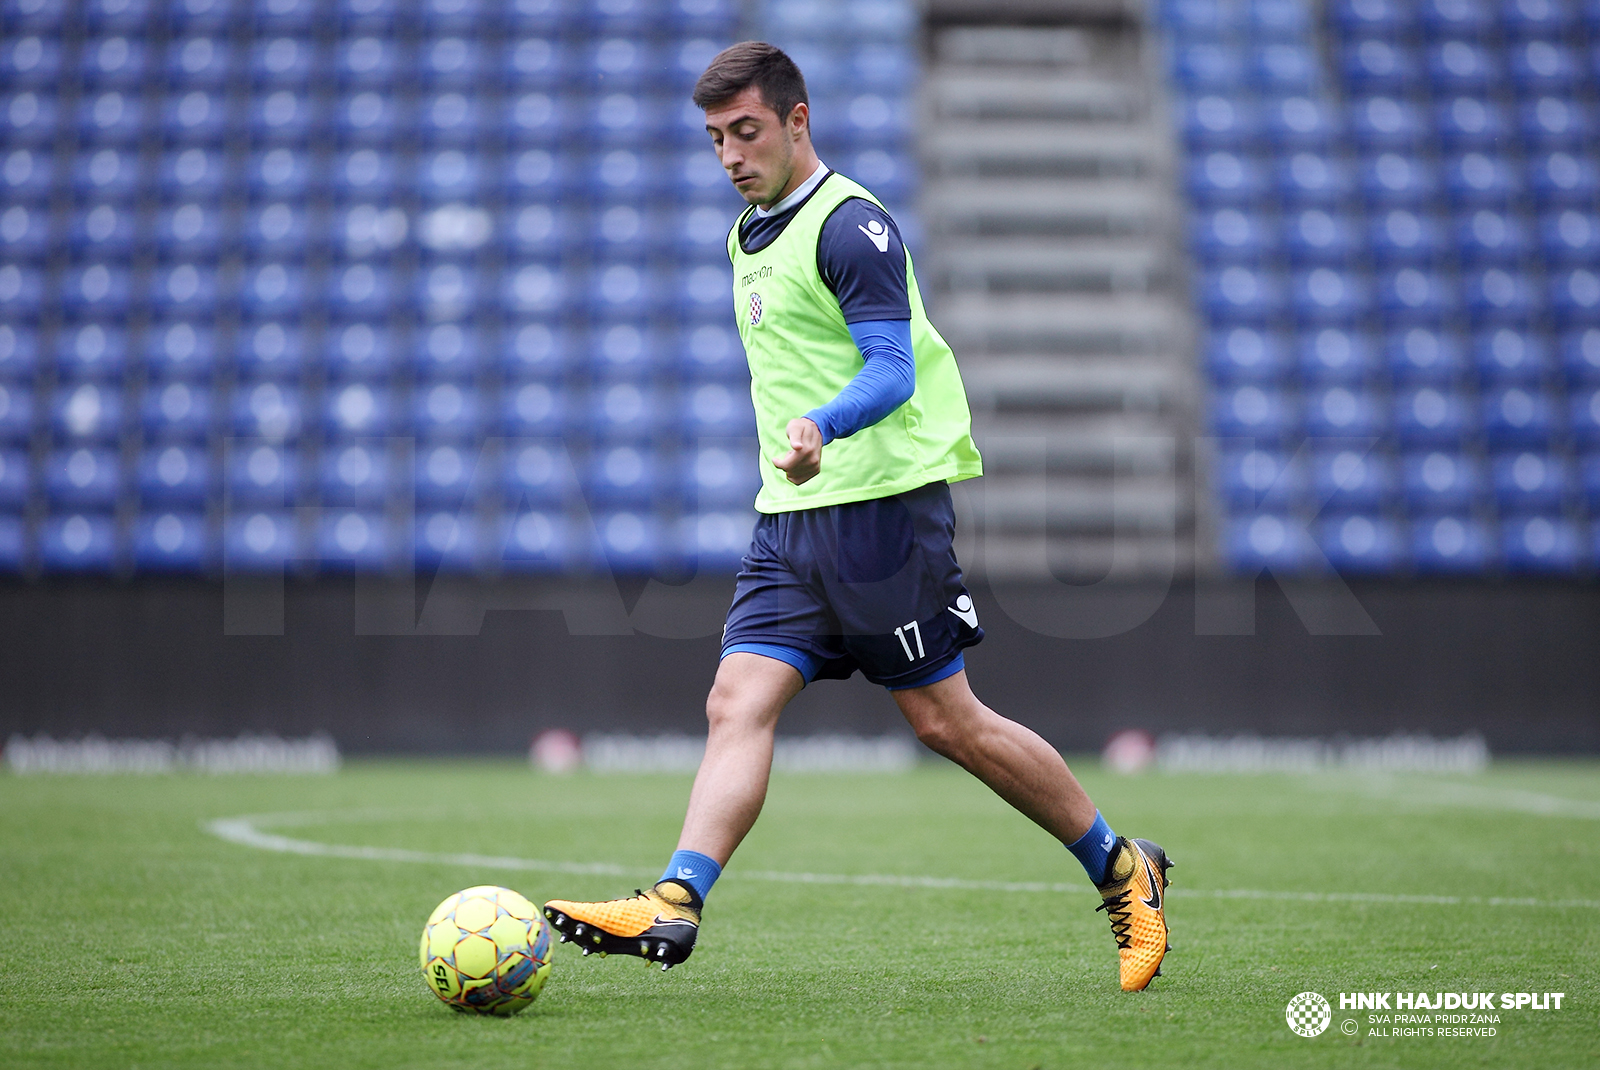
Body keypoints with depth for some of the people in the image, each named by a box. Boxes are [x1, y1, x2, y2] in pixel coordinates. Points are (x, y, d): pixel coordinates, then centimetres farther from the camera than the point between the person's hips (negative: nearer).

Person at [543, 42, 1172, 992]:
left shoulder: (849, 224, -11)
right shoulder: (750, 236, 18)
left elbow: (893, 369, -20)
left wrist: (822, 426, -36)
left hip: (882, 503, -8)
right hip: (792, 519, 8)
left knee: (946, 719, -2)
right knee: (739, 701, -8)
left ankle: (1122, 870, 13)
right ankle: (675, 907, -19)